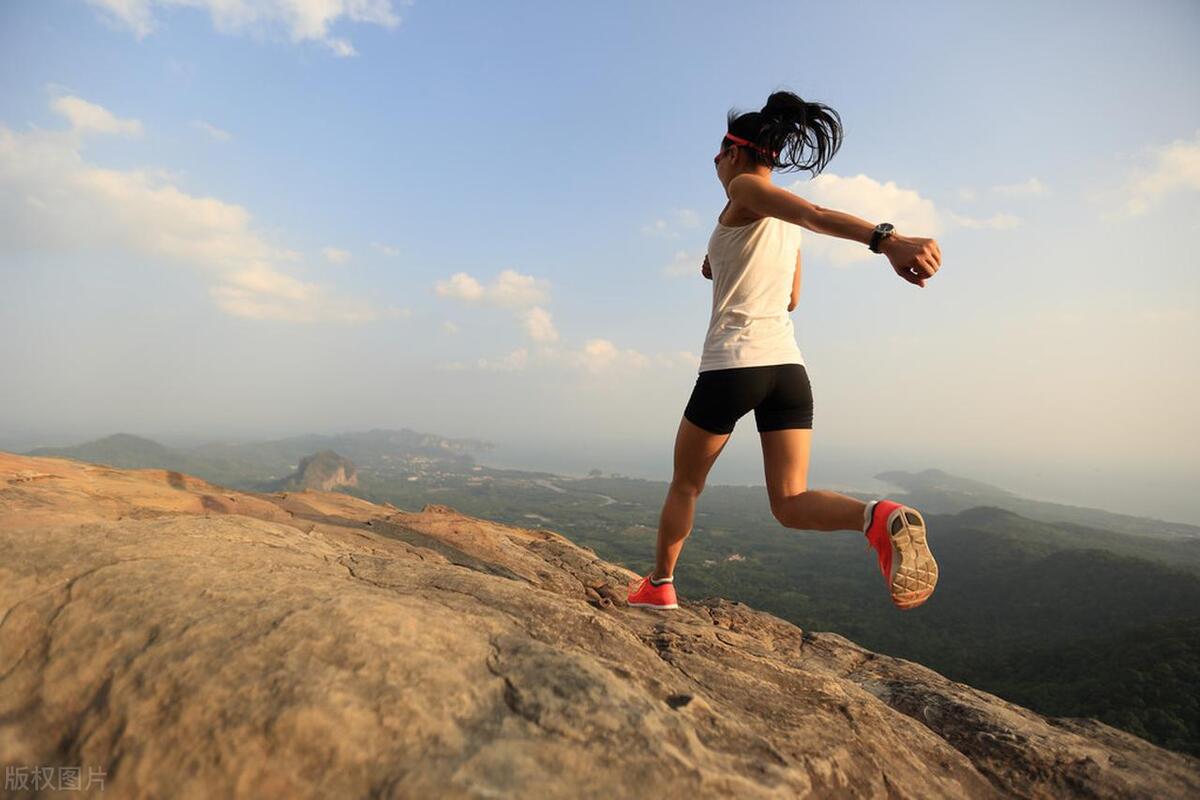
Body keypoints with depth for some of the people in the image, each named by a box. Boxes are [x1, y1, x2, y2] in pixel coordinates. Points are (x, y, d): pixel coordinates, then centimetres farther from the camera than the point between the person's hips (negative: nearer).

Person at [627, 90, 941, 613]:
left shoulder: (745, 189, -2)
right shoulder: (789, 222, 20)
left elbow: (817, 214, -22)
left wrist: (885, 239, -39)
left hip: (733, 365, -6)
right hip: (788, 366, 7)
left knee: (684, 485, 14)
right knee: (791, 504, 4)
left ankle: (659, 584, 31)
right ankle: (879, 518, -25)